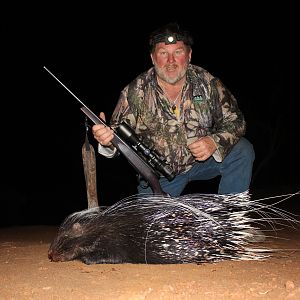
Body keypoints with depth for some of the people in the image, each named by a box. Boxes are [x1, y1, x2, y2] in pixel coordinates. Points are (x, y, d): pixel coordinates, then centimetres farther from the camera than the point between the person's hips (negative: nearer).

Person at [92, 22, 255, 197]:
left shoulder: (207, 83, -11)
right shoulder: (134, 92, -13)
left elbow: (235, 121, -8)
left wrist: (215, 142, -28)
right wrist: (107, 141, -37)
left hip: (203, 160, 1)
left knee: (243, 151, -18)